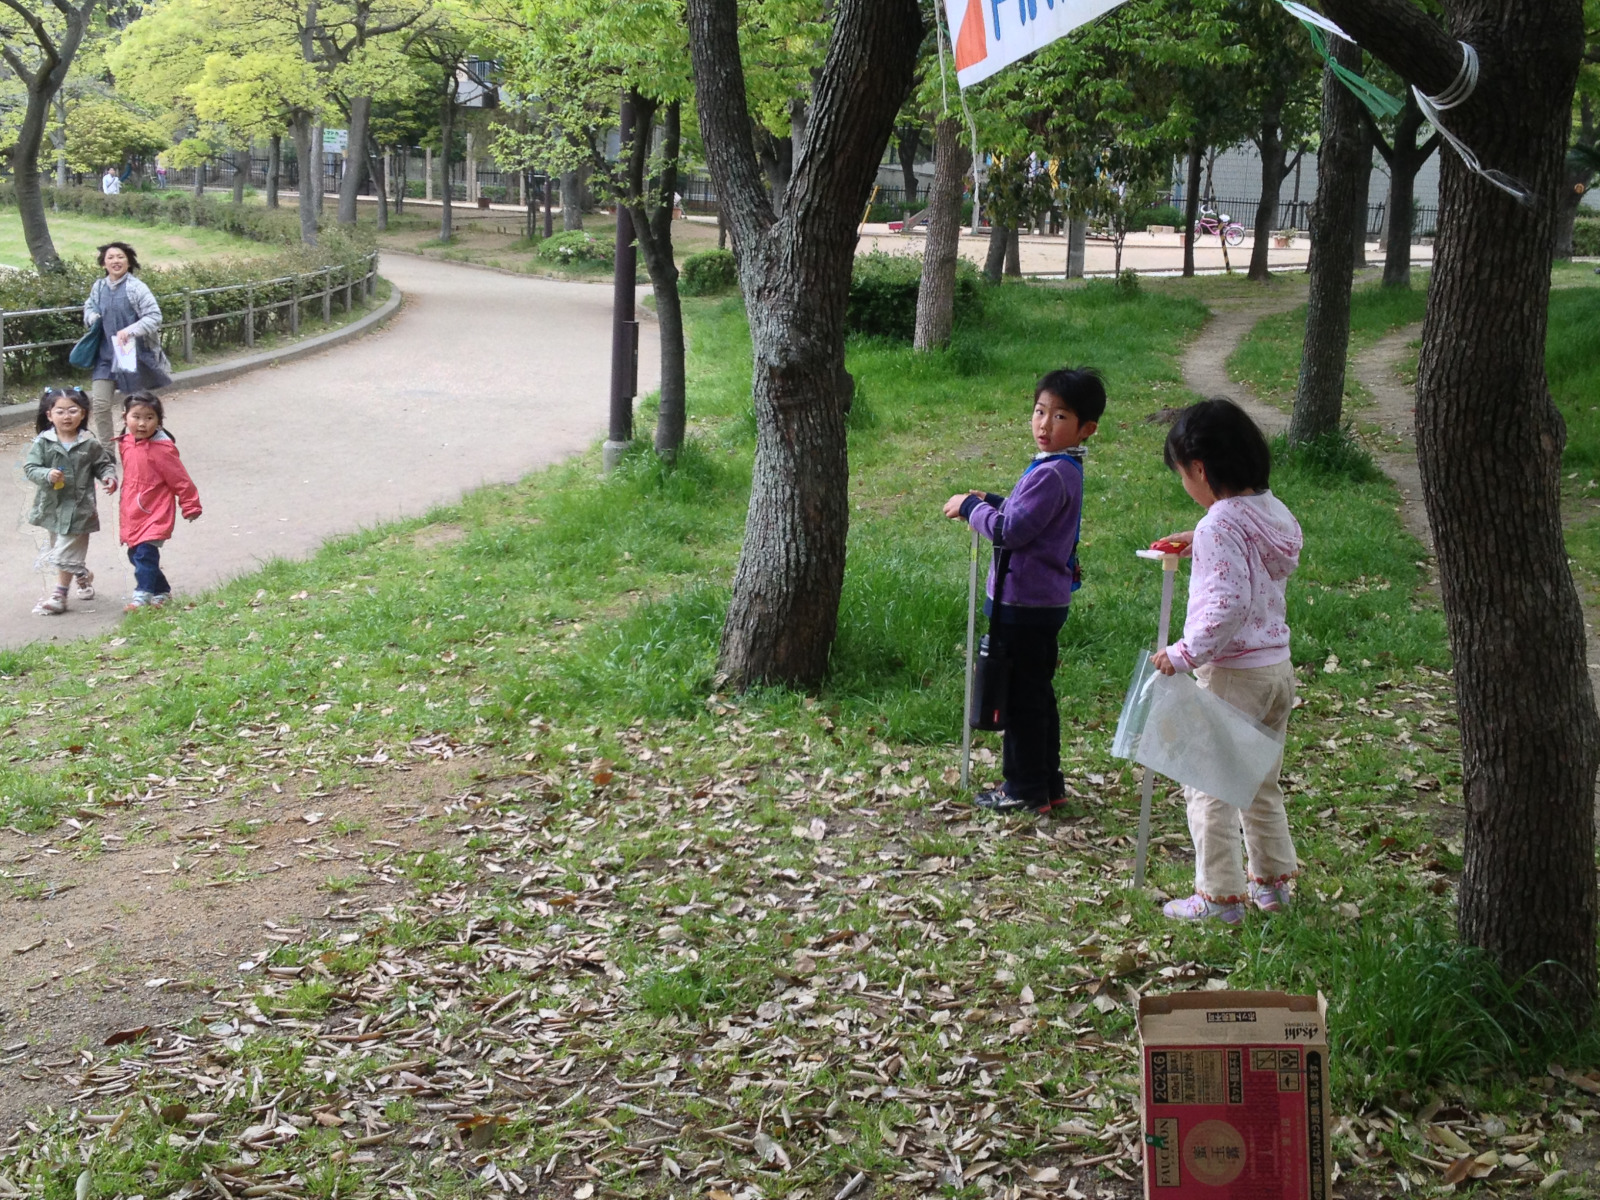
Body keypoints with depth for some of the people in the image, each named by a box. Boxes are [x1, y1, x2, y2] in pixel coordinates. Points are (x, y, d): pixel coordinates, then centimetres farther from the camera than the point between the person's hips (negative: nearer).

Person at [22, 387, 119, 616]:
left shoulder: (90, 443, -5)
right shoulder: (43, 442, -4)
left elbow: (104, 463, 7)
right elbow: (30, 468, -5)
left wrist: (109, 476, -12)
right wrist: (47, 475, -23)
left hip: (79, 508, -3)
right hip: (52, 505, 3)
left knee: (66, 553, -6)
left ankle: (59, 595, 1)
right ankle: (84, 576, 45)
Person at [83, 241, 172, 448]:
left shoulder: (136, 288, -13)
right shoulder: (99, 287, 5)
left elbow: (154, 316, -17)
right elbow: (89, 307, 24)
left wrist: (131, 330, -28)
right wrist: (92, 317, 1)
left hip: (133, 355, -4)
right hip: (106, 355, 4)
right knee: (100, 404, -5)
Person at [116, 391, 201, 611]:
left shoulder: (162, 449, -15)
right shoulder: (126, 444, 5)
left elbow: (181, 480, -9)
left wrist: (190, 506, -3)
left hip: (155, 515, -8)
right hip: (132, 515, 8)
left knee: (145, 554, -17)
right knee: (135, 554, 14)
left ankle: (142, 596, -18)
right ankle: (161, 592, 28)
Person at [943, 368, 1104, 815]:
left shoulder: (1052, 474, -22)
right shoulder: (1064, 469, 9)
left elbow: (1011, 530, -23)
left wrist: (970, 507, -9)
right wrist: (990, 502, 10)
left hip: (1025, 605, -10)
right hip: (1043, 599, 10)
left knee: (1022, 696, 0)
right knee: (1038, 694, 18)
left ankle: (1026, 791, 9)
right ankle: (1047, 785, 27)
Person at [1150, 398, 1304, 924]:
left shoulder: (1221, 524, -20)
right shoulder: (1271, 511, 6)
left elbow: (1228, 603, -27)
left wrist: (1185, 653, -22)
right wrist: (1199, 544, 22)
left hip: (1233, 674, -9)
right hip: (1278, 665, 9)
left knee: (1208, 785, 2)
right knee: (1262, 782, 21)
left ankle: (1220, 895, 6)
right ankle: (1272, 880, 30)